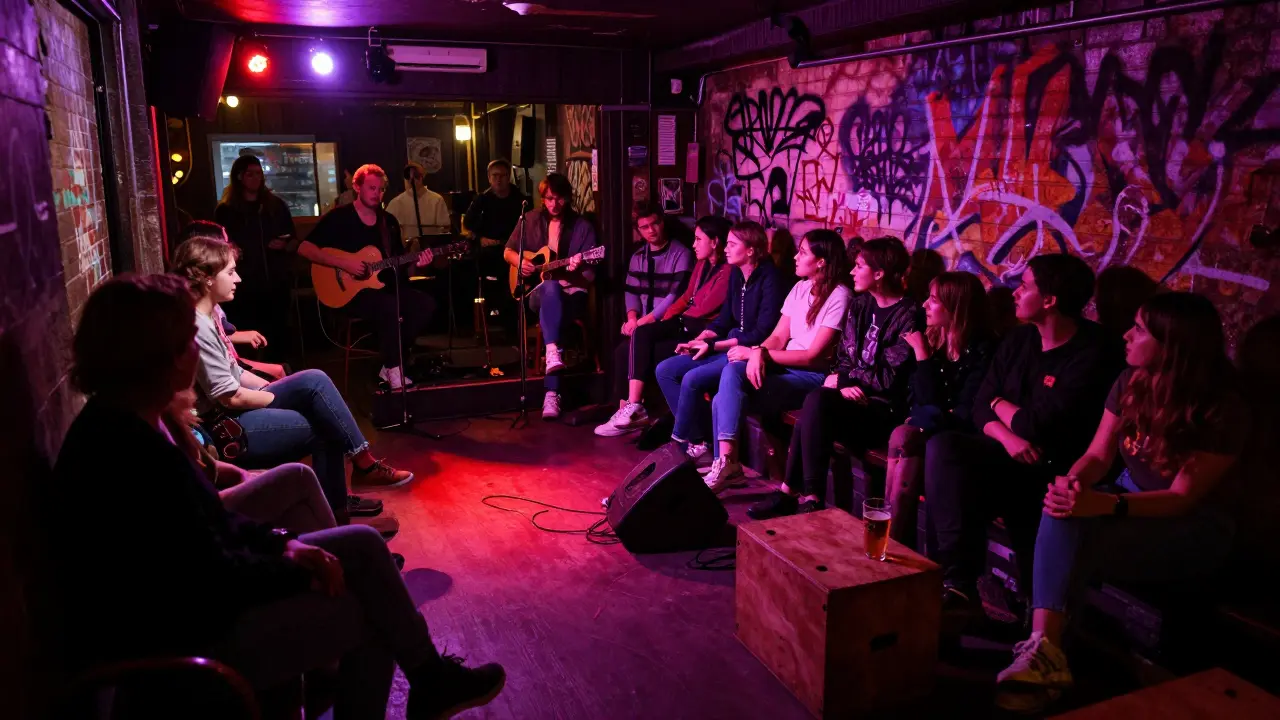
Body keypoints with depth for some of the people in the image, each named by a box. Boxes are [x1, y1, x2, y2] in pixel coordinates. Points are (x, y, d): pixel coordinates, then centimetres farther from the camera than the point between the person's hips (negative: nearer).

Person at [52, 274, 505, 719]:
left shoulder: (124, 422, 2)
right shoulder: (133, 455, -30)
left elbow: (204, 522, 9)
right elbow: (212, 578, -24)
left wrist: (281, 544, -1)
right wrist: (301, 574, -10)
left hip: (182, 599, 10)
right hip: (171, 644, -10)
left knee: (362, 545, 5)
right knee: (366, 615, -4)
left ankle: (431, 679, 17)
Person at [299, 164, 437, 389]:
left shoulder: (389, 221, 12)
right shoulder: (338, 217, -4)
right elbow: (304, 248, -11)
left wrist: (416, 263, -7)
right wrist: (344, 263, -20)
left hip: (384, 286, 6)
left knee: (426, 303, -18)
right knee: (391, 307, -34)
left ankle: (391, 366, -9)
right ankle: (393, 370, -17)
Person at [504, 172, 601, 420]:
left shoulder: (582, 226, 2)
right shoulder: (531, 220, 9)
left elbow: (590, 277, -1)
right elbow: (508, 252, 17)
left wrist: (578, 270, -23)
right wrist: (519, 262, -4)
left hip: (572, 291, -1)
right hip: (538, 291, 1)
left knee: (552, 310, -37)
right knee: (551, 288, -37)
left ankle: (551, 392, -40)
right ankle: (552, 351, -55)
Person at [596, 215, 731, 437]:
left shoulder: (727, 271, -11)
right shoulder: (702, 264, 18)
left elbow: (704, 308, -15)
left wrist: (678, 316, 1)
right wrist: (664, 320, 4)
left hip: (700, 333, -9)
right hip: (684, 324, 9)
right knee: (624, 349, -9)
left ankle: (633, 409, -18)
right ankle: (627, 410, -12)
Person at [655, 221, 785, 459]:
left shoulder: (770, 279, -15)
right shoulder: (736, 274, 9)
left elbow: (762, 333, -19)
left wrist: (713, 346, -18)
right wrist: (698, 340, -4)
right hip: (730, 346, 9)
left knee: (693, 379, -27)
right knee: (664, 370, -3)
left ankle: (681, 440, -3)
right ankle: (696, 438, -3)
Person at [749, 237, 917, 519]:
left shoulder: (908, 316, -10)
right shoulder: (859, 305, 13)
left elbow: (888, 377, -16)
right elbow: (843, 357, 11)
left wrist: (841, 379, -7)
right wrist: (844, 384, -10)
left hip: (884, 409, -6)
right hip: (855, 398, 6)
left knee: (817, 401, -30)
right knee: (814, 402, -27)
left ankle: (810, 499, -25)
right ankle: (792, 491, -21)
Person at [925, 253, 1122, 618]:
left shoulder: (1092, 354, -13)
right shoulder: (1019, 338, 11)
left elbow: (1037, 426, -19)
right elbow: (982, 406, 8)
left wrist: (1000, 403, 2)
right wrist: (1007, 437, -14)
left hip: (1050, 474, -6)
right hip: (1010, 457, 6)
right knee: (943, 445, -23)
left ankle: (959, 586, -8)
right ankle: (957, 583, -27)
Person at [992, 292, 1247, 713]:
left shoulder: (1223, 412, -19)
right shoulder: (1131, 383, -1)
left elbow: (1183, 498, -21)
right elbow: (1098, 455, -1)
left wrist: (1105, 505, -37)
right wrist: (1072, 482, -25)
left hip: (1190, 529, -5)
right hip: (1129, 499, 5)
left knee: (1079, 543, -33)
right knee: (1063, 510, -29)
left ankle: (1047, 652, -25)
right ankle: (1043, 647, -37)